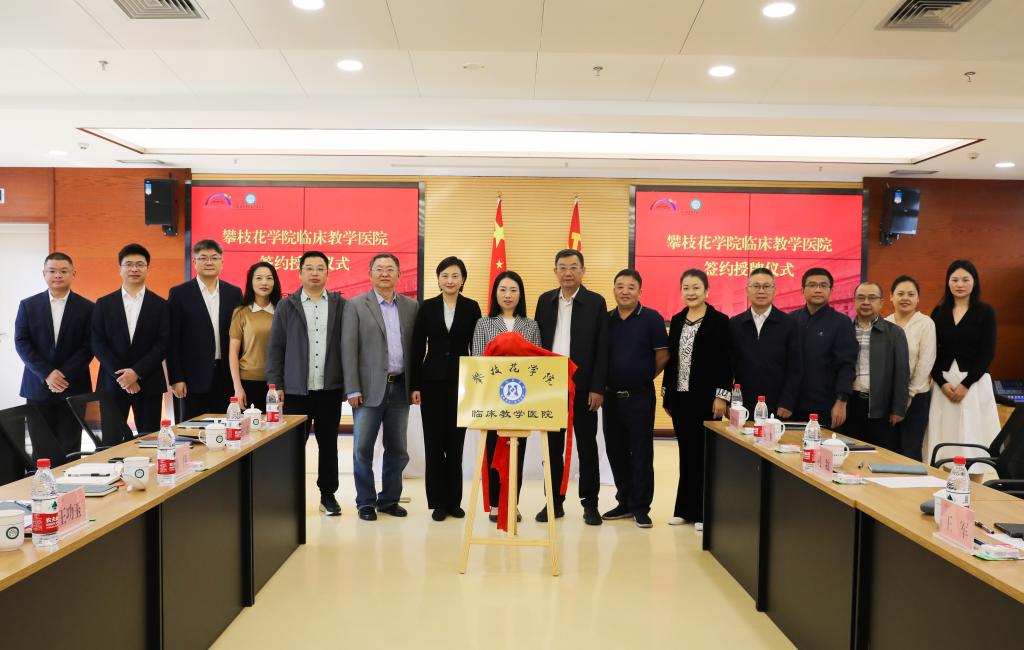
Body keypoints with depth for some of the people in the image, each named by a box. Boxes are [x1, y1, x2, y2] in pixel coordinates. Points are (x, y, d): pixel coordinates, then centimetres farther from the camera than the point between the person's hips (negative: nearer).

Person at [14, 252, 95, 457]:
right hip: (38, 388, 1)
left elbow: (88, 346, -2)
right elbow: (21, 342, 1)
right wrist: (47, 374, -11)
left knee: (69, 449, 1)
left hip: (72, 388, -1)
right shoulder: (28, 305, 7)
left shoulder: (87, 308, 3)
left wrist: (65, 374, -13)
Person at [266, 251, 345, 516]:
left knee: (328, 445, 8)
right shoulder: (286, 306, 4)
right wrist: (275, 385, -3)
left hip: (329, 390, 0)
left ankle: (328, 495, 19)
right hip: (295, 390, 0)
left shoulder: (341, 305, 4)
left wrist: (349, 384, -1)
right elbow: (275, 348, 3)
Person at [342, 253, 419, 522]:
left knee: (397, 448, 10)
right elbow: (349, 349, -5)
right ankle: (366, 502, 16)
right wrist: (353, 389, -10)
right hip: (370, 387, -3)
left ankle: (389, 499, 24)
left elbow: (416, 348, 9)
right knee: (362, 448, 2)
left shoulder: (411, 306, 8)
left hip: (400, 386, 3)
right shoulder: (356, 306, -1)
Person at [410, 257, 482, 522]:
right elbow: (417, 348, 2)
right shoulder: (427, 307, 3)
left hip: (460, 381, 0)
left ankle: (454, 500, 17)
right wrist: (414, 385, -2)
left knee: (456, 441, 5)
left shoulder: (471, 307, 2)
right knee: (434, 441, 4)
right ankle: (438, 502, 14)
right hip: (432, 380, 1)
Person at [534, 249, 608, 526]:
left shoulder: (596, 302, -2)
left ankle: (590, 503, 14)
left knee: (587, 445, 5)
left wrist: (597, 388, -10)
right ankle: (555, 501, 19)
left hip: (582, 386, -3)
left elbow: (602, 348, -5)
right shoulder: (545, 300, 8)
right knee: (552, 445, 8)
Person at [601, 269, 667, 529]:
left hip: (640, 396, -4)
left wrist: (643, 377, 5)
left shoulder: (651, 318, -5)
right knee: (616, 451, 11)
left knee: (641, 453, 1)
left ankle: (641, 508, 11)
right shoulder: (606, 320, 6)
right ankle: (624, 502, 25)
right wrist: (606, 381, 9)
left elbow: (662, 356, -3)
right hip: (611, 395, 4)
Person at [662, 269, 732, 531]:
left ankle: (703, 510, 12)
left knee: (704, 453, 3)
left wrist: (722, 396, -14)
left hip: (706, 398, -4)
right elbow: (671, 359, 12)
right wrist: (666, 395, 11)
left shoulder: (719, 321, -5)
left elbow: (725, 361, -8)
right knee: (686, 453, 10)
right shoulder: (676, 321, 10)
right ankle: (685, 508, 18)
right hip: (680, 397, 5)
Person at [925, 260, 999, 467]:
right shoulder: (939, 312, 8)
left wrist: (966, 384, -12)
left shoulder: (985, 312, 1)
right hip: (943, 383, 2)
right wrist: (942, 383, -8)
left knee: (972, 435, -1)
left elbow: (988, 353, -5)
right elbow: (931, 352, 5)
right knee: (944, 436, 3)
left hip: (975, 383, -2)